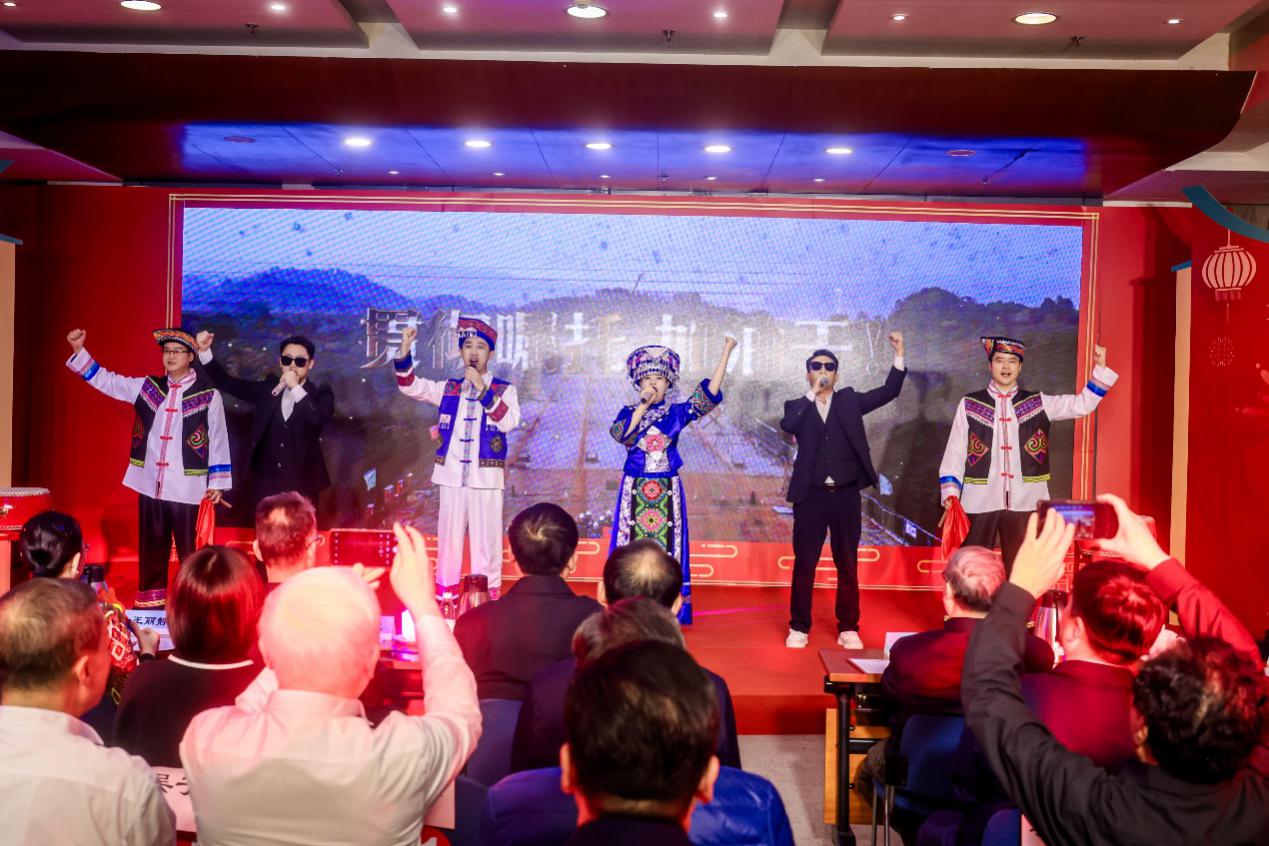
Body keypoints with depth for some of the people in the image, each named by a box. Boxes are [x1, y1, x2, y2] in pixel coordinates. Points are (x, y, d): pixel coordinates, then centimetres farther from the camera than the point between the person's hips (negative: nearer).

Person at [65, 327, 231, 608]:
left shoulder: (209, 395, -2)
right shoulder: (146, 387, 10)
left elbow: (218, 440, -2)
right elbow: (106, 380, 12)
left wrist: (218, 482, -4)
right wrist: (79, 351, 1)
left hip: (188, 487, -4)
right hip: (150, 484, 5)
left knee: (191, 549, -1)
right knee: (151, 547, 13)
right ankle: (151, 601, 23)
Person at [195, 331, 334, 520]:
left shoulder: (320, 394, 1)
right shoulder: (267, 388, 10)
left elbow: (318, 418, -19)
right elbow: (226, 383, 10)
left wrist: (296, 388, -19)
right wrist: (204, 350, 0)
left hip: (301, 486, -3)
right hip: (265, 484, 3)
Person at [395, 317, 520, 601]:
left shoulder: (503, 389, 3)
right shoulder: (448, 388, 12)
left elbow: (509, 421, -12)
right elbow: (411, 386, 6)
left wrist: (483, 390, -17)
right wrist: (405, 350, -7)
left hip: (485, 476, -3)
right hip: (451, 474, 3)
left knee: (486, 536, -2)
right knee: (449, 533, 7)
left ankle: (488, 593, 6)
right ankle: (445, 589, 17)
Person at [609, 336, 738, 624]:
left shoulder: (677, 412, 5)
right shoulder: (628, 412, 5)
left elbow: (707, 395, -7)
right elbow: (621, 435, -16)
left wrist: (726, 353, -12)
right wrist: (644, 405, -15)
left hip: (667, 490, 1)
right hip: (635, 490, 0)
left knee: (667, 547, 1)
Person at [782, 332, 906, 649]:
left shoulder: (849, 400, 9)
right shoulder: (798, 407, 4)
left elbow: (889, 391, 1)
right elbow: (787, 425, -18)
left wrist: (899, 354, -9)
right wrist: (812, 393, -17)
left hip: (845, 495, 1)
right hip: (811, 495, -1)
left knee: (848, 565, 7)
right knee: (804, 564, 4)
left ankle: (848, 629, 16)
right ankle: (799, 628, 14)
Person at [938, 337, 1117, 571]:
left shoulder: (1039, 403, 10)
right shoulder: (969, 405, 6)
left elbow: (1082, 404, 5)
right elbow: (954, 454, 4)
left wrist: (1100, 368, -5)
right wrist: (950, 494, -5)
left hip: (1024, 503, 1)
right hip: (979, 502, -1)